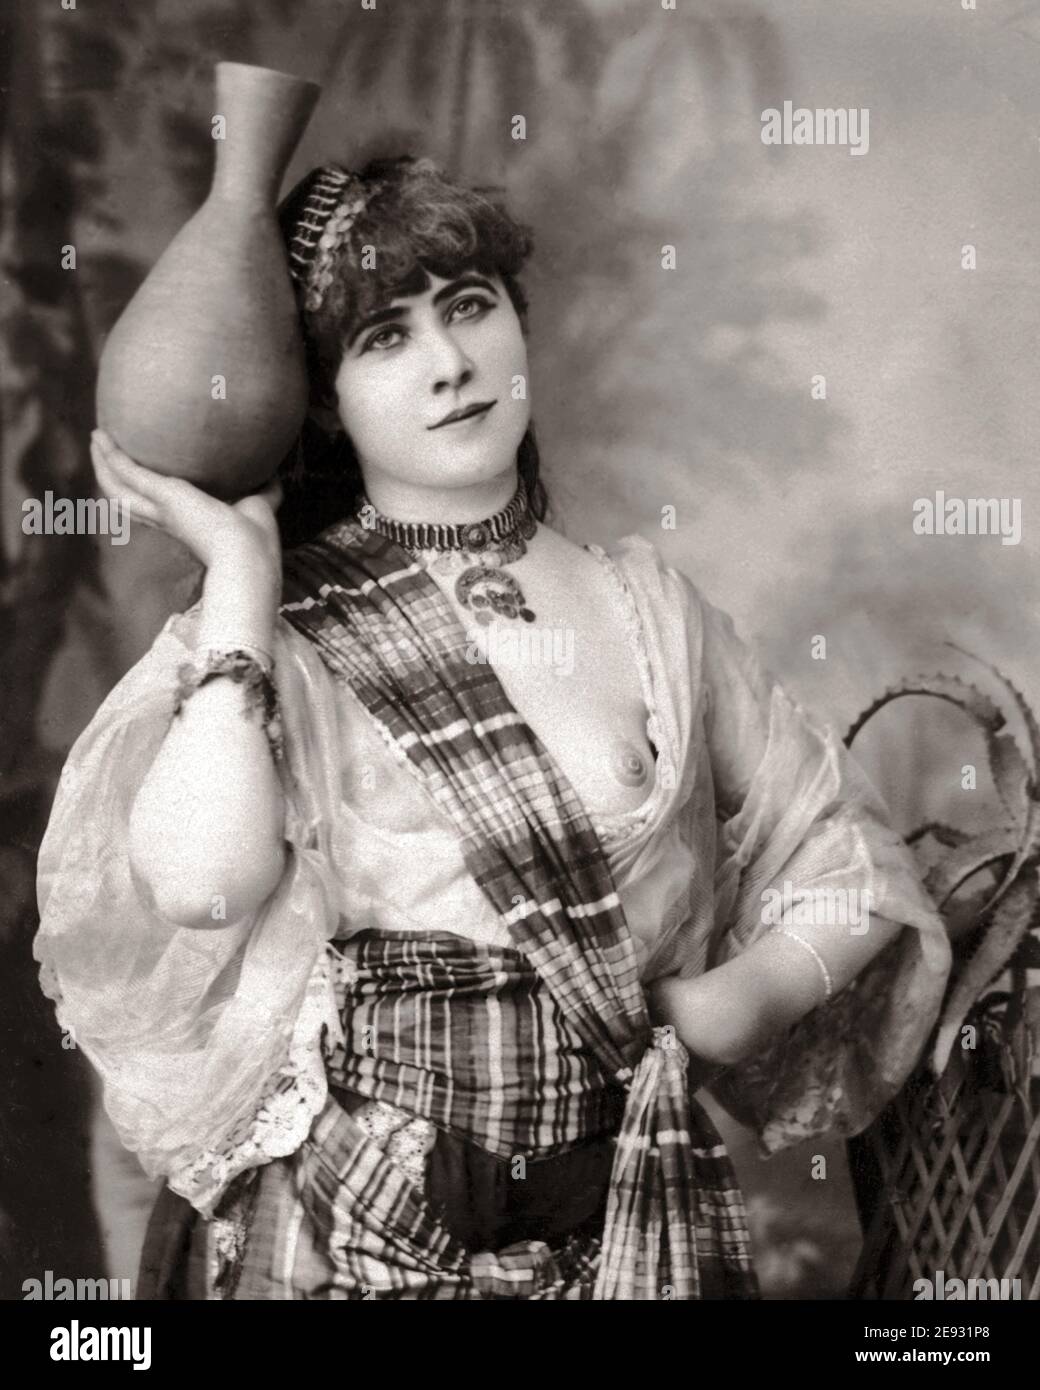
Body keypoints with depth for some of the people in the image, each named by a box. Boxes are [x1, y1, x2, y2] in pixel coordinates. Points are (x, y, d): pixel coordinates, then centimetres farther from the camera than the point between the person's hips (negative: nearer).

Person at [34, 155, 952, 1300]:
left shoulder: (648, 607, 1)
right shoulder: (274, 633, -5)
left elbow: (846, 866, 8)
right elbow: (200, 881, -24)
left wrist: (730, 1002, -8)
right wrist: (241, 563, -17)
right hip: (339, 1235, -2)